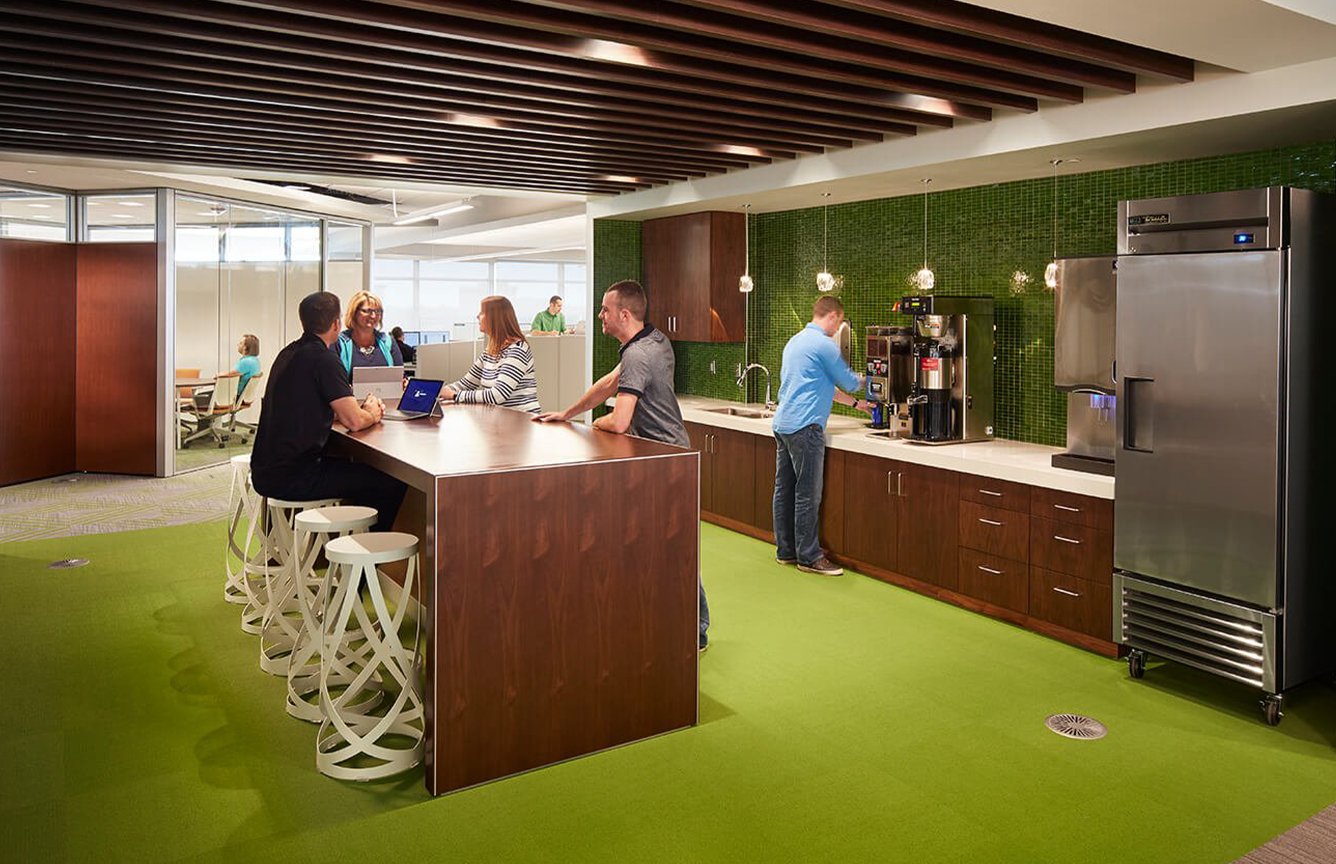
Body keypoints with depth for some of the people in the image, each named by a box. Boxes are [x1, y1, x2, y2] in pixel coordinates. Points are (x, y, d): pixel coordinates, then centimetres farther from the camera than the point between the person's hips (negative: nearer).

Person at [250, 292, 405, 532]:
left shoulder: (289, 353, 13)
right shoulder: (323, 359, -15)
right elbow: (354, 421, -19)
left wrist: (364, 410, 13)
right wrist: (373, 413, 5)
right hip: (291, 479, -10)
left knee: (353, 467, 29)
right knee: (392, 484, -5)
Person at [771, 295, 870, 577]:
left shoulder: (795, 341, 19)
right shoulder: (823, 344, -10)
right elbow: (848, 381, 0)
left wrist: (854, 403, 30)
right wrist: (865, 381, 23)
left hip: (782, 424, 10)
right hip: (804, 427, -10)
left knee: (784, 490, 11)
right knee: (808, 494, -4)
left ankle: (785, 551, 19)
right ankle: (809, 556, 2)